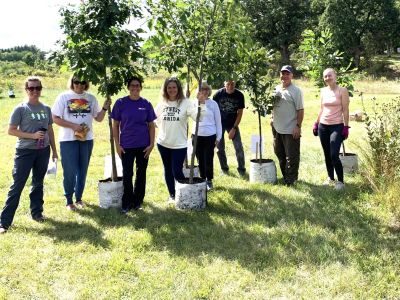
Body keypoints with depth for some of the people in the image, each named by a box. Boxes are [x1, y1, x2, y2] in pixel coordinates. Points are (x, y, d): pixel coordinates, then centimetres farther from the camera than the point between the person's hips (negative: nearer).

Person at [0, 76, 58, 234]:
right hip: (25, 151, -4)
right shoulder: (21, 109, -7)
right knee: (17, 185, -5)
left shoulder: (46, 109, 6)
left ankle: (37, 212, 31)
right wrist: (32, 135, -18)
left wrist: (54, 150, 12)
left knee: (38, 183, 16)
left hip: (43, 151, 5)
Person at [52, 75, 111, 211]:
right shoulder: (63, 97, -4)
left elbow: (98, 118, 8)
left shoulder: (91, 98, 6)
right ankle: (69, 200, 14)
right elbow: (55, 118, -6)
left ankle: (79, 198, 27)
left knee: (83, 170, 12)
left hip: (86, 139, 3)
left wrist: (104, 108, -11)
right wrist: (73, 126, -16)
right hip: (68, 139, -3)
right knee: (70, 171, -1)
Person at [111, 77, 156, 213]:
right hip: (126, 146, -1)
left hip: (143, 146, 2)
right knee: (127, 175, 2)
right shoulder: (121, 103, -3)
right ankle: (127, 203, 15)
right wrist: (117, 144, -5)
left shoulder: (146, 104, 1)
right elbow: (115, 125, 0)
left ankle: (138, 202, 23)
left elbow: (151, 125, 5)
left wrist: (151, 144, -2)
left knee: (141, 174, 10)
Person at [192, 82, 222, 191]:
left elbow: (218, 121, 0)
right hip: (197, 135, 3)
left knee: (208, 159, 2)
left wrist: (218, 137, 0)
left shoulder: (213, 104, -4)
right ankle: (203, 179, 23)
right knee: (200, 159, 9)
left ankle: (209, 180, 18)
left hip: (210, 136, -3)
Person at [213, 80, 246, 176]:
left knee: (239, 147, -7)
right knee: (220, 147, 4)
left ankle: (241, 169, 7)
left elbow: (240, 113, -6)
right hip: (219, 124, 0)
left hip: (233, 124, 0)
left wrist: (234, 128, -10)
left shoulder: (239, 95, -11)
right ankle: (224, 168, 20)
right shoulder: (219, 94, -13)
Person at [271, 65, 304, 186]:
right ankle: (285, 176, 32)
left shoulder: (296, 91, -10)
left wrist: (298, 126, -17)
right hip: (277, 128, 7)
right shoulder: (276, 89, 9)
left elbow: (300, 110, -12)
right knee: (279, 154, 17)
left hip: (291, 130, -7)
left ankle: (290, 179, 12)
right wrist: (272, 118, 14)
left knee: (291, 156, 1)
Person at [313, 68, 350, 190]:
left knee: (334, 155, -12)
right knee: (327, 155, 10)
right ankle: (330, 178, 25)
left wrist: (346, 126, -11)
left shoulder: (342, 90, -6)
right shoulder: (323, 91, 9)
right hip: (323, 126, 5)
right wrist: (316, 123, 14)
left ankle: (340, 181, 2)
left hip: (337, 126, -5)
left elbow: (345, 110, -7)